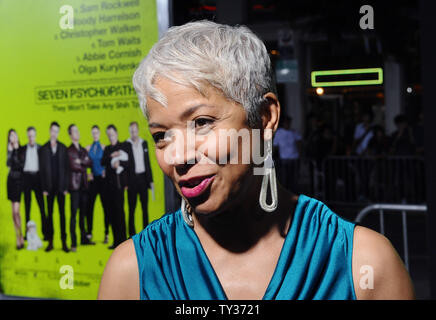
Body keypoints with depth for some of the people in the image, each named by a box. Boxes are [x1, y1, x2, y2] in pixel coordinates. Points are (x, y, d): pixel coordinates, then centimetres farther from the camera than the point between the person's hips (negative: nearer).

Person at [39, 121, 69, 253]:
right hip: (49, 186, 0)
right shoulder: (43, 149, 6)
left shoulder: (63, 148, 7)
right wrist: (44, 188, -4)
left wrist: (66, 186, -3)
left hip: (61, 185, 0)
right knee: (50, 213, 5)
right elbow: (42, 169, 3)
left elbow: (66, 167, 4)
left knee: (62, 213, 1)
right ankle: (50, 242, 10)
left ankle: (64, 242, 4)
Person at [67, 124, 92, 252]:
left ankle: (84, 238, 19)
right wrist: (84, 166, 1)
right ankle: (73, 242, -8)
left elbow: (89, 163, 5)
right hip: (74, 184, -6)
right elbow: (73, 166, -12)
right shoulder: (69, 150, -1)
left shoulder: (83, 150, 18)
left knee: (83, 212, 10)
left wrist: (80, 161, -10)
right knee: (74, 213, -8)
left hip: (84, 184, 6)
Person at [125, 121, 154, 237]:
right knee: (131, 208, 1)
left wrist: (150, 180, 8)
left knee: (145, 207, 6)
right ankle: (132, 234, 5)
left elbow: (147, 162, 12)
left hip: (143, 178, 3)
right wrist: (125, 182, -10)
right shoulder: (126, 145, -2)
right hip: (132, 180, -3)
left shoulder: (144, 143, 10)